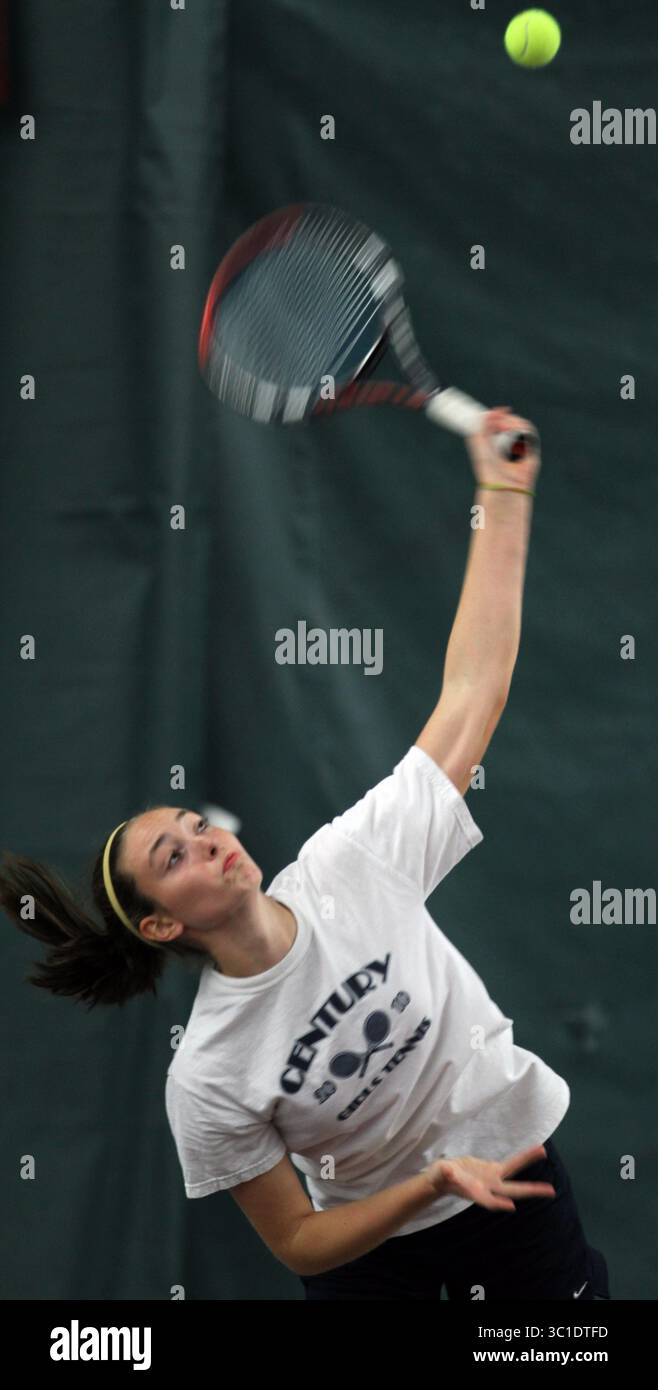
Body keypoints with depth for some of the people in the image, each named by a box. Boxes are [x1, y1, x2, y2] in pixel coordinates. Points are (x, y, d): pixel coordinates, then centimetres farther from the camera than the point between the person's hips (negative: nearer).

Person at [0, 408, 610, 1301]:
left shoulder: (346, 866, -16)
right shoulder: (205, 1083, -20)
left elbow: (472, 690, -13)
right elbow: (300, 1244, -12)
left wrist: (504, 497, -17)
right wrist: (435, 1182, -27)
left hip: (521, 1183, 2)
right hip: (379, 1251, -2)